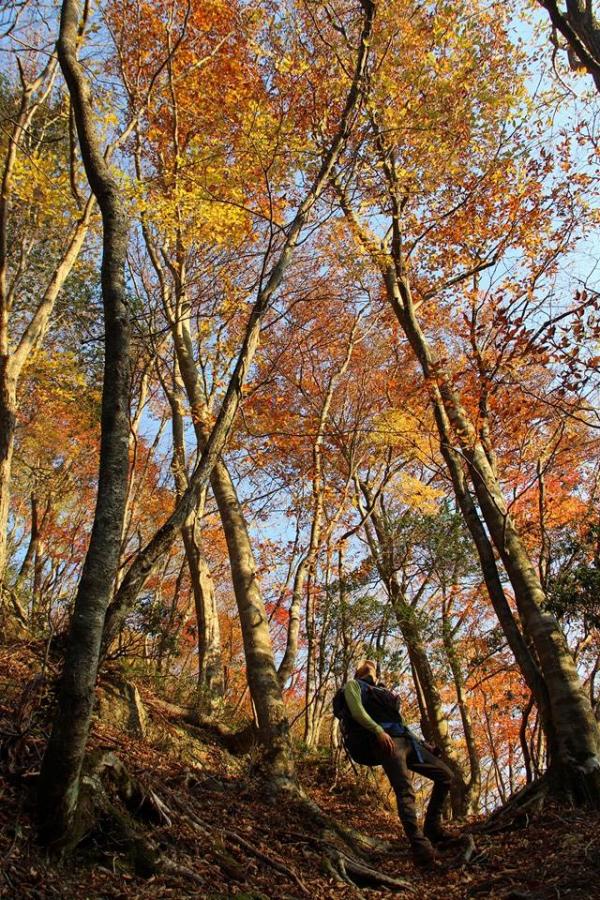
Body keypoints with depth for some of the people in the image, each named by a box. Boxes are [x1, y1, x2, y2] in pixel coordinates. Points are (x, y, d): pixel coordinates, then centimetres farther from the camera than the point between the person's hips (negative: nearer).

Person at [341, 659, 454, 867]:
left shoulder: (383, 690, 34)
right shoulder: (354, 685, 14)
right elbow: (357, 711, -4)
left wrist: (419, 742, 17)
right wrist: (379, 731, -19)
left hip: (405, 738, 8)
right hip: (384, 739, -8)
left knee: (445, 775, 4)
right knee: (405, 791, -23)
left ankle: (432, 827, 9)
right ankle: (420, 846, -31)